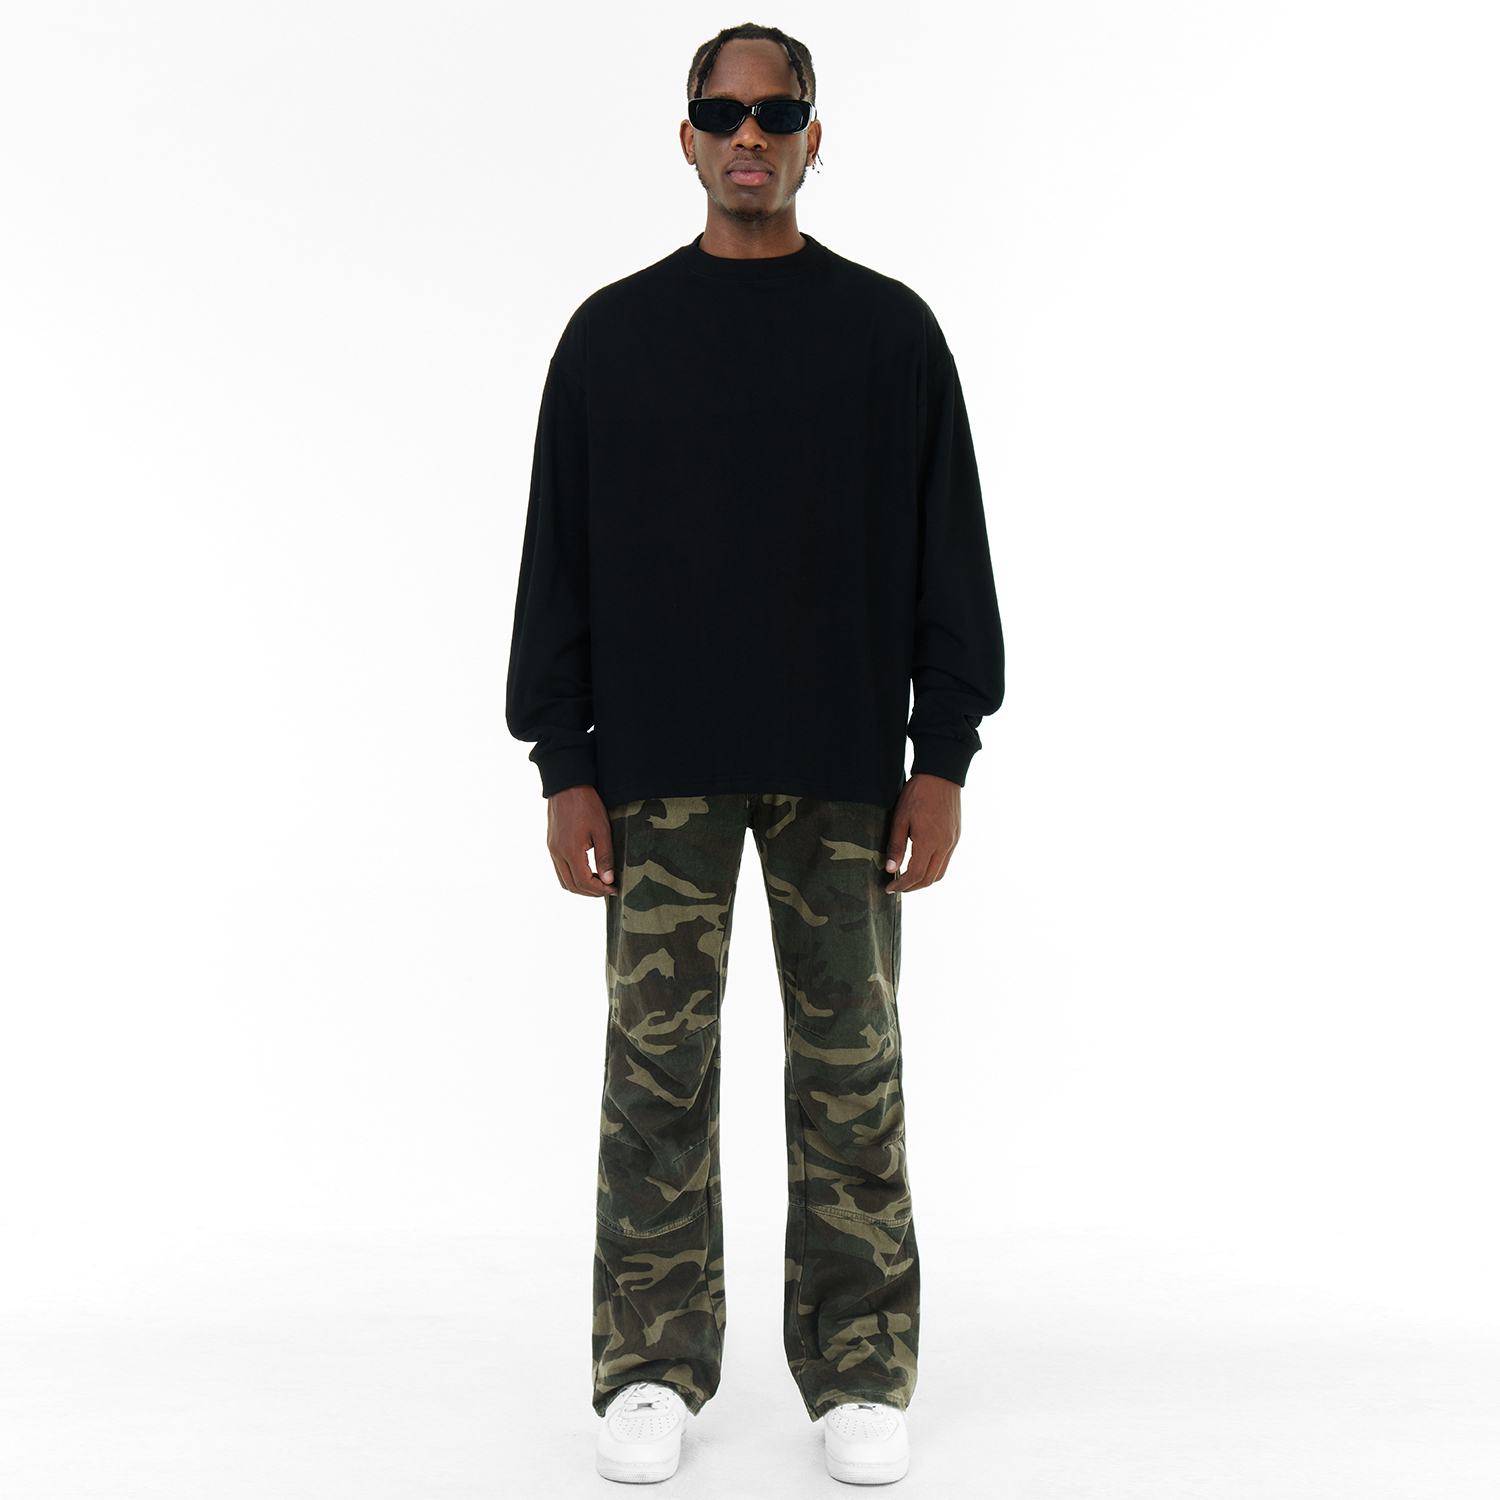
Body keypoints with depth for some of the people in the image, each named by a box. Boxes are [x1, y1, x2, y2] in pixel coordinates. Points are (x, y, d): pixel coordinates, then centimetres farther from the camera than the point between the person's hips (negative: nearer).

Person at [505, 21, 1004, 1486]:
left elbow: (949, 557, 5)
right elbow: (557, 562, 6)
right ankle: (652, 1373, 17)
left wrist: (942, 761, -2)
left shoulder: (889, 330, 6)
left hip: (843, 771, 0)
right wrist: (563, 770, -1)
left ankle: (860, 1376, 16)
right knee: (657, 1066, 4)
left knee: (850, 1070, 4)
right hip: (660, 773, 1)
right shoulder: (611, 334, 7)